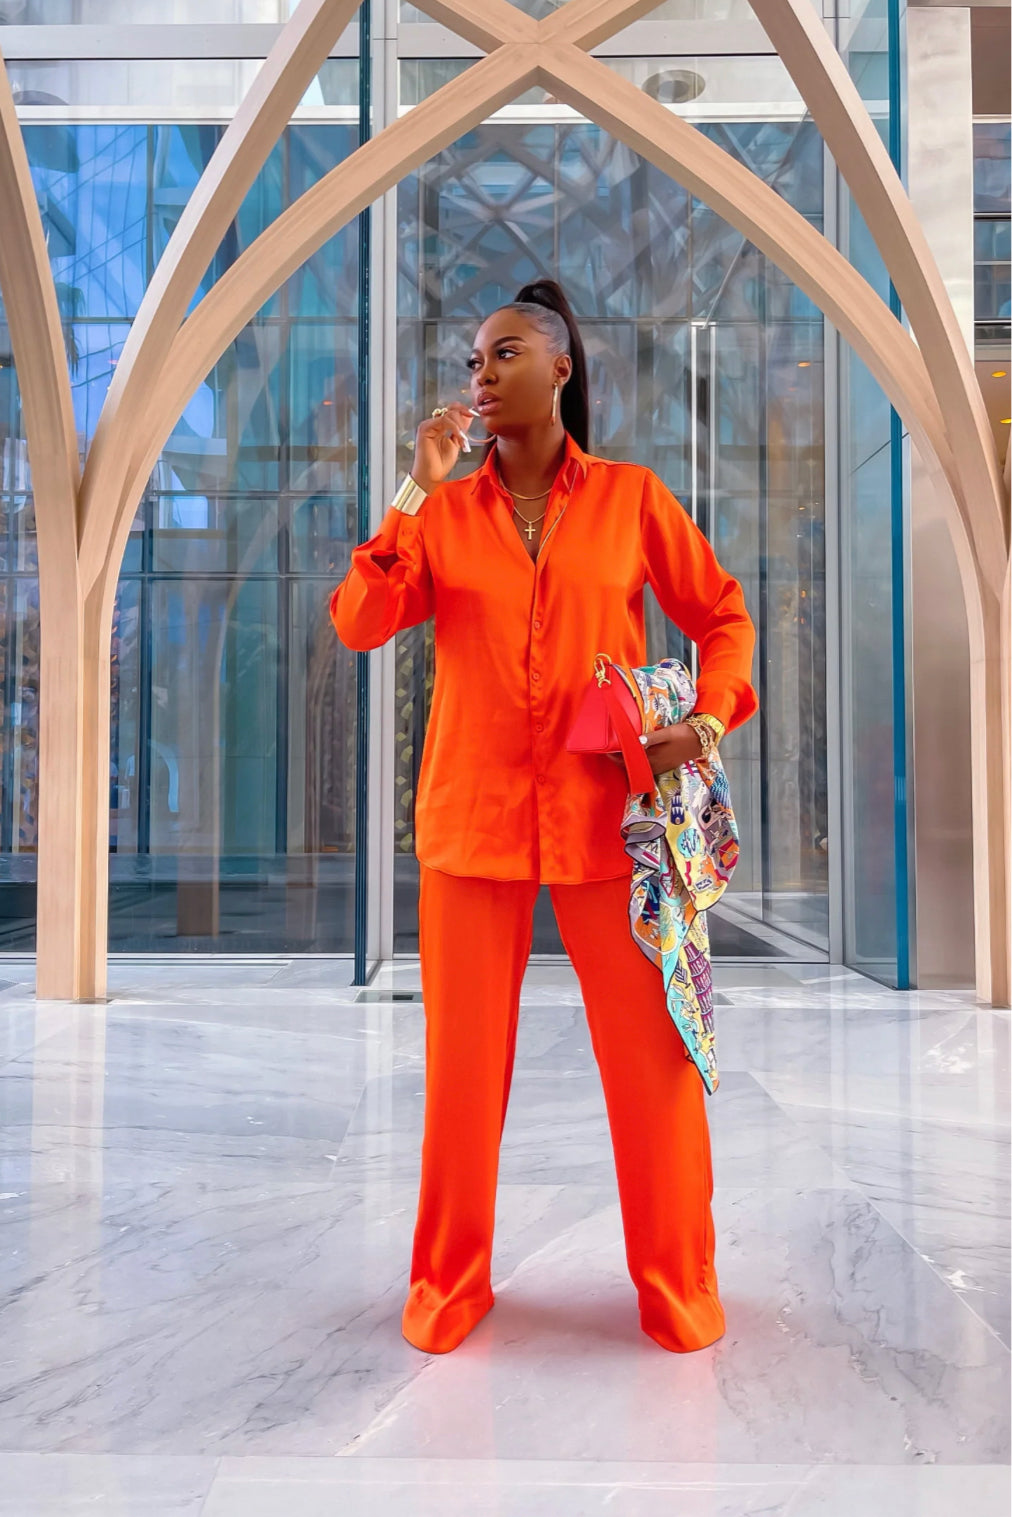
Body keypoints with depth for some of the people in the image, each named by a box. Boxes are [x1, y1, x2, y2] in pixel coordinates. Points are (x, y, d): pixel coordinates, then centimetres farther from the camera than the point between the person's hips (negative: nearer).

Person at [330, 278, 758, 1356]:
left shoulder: (631, 498, 6)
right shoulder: (440, 511, 9)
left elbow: (723, 615, 11)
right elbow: (358, 623, -4)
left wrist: (707, 716, -6)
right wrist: (417, 490, -8)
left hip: (608, 814, -1)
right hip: (473, 815, 1)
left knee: (653, 1053, 4)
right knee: (464, 1056, 7)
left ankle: (676, 1279, 27)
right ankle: (450, 1278, 27)